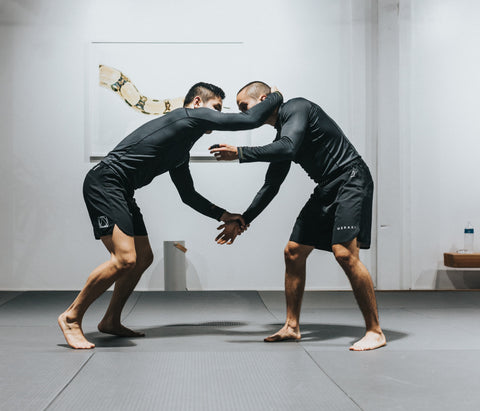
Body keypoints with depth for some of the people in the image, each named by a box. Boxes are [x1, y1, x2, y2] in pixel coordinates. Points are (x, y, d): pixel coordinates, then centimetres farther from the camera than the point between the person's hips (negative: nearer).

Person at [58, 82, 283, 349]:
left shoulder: (180, 153, 24)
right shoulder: (193, 115, -5)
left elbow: (188, 195, 31)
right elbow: (250, 120, -9)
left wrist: (222, 215, 24)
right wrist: (277, 97, 8)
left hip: (121, 193, 11)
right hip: (104, 184, -11)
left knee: (144, 258, 12)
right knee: (125, 259, -18)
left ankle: (111, 321, 25)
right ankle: (72, 317, -3)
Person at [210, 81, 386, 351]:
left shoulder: (297, 108, -9)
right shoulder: (280, 136, 17)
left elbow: (288, 148, -28)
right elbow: (271, 186, 22)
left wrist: (239, 153, -22)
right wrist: (241, 221, 20)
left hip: (351, 181, -9)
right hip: (326, 189, 10)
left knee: (345, 253, -22)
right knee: (294, 252, 5)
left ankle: (375, 331, -13)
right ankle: (292, 327, 15)